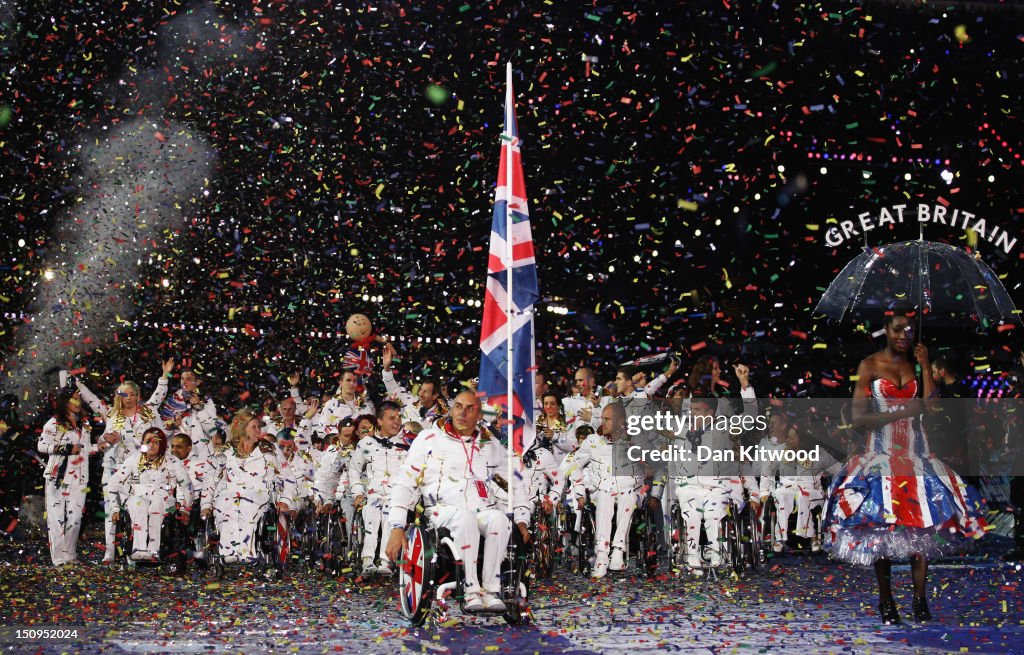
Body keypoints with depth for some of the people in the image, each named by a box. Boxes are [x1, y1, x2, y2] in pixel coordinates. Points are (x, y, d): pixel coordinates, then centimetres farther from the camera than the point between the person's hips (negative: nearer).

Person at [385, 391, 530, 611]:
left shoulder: (491, 446, 19)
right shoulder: (429, 439, 9)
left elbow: (516, 483, 27)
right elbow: (404, 483, 5)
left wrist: (521, 520, 11)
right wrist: (397, 528, -6)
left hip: (483, 509, 3)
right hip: (444, 509, -3)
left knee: (499, 519, -33)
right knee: (465, 518, -38)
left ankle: (491, 591, -31)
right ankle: (471, 591, -36)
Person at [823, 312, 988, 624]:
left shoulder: (916, 363, 10)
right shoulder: (870, 365, 0)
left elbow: (931, 405, -3)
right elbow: (858, 417, -6)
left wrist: (925, 366, -3)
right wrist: (901, 412, -14)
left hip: (916, 451, 3)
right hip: (882, 454, -3)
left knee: (922, 525, -6)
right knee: (881, 526, -4)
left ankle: (920, 599, -3)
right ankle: (886, 601, 6)